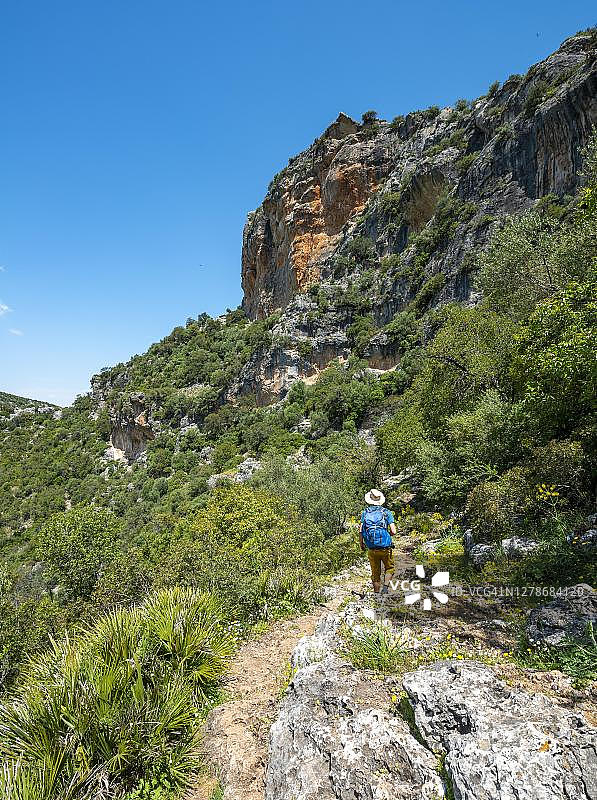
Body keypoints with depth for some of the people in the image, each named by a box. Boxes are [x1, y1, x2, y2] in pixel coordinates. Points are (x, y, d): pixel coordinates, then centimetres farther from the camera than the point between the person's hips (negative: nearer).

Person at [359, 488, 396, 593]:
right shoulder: (386, 512, -3)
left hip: (371, 549, 2)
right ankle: (385, 586, 0)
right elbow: (393, 532, -8)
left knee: (375, 573, 16)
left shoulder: (365, 513, 2)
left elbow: (360, 531, -5)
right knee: (389, 568, 20)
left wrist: (361, 544, 10)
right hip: (385, 547, -2)